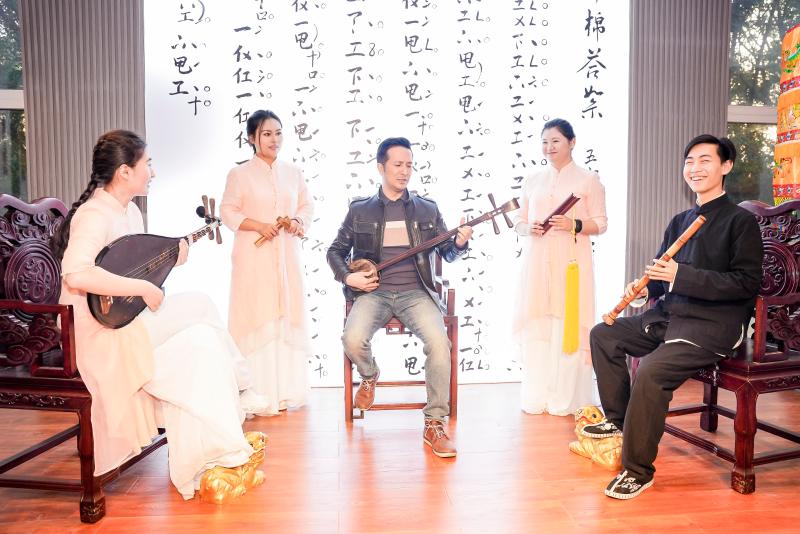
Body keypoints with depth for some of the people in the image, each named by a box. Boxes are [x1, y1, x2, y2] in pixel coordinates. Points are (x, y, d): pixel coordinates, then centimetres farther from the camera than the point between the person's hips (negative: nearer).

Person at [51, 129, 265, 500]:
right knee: (199, 306, -16)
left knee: (202, 342, -9)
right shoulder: (95, 214, -19)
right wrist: (143, 288, -28)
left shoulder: (129, 211, 10)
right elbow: (76, 274, -34)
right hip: (101, 332, -9)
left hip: (128, 317, 9)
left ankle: (205, 457, 0)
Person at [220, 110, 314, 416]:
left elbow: (307, 206, 15)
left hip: (287, 255, 4)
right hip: (254, 256, -4)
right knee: (258, 318, -4)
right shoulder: (240, 174, 0)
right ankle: (260, 396, 3)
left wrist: (299, 221, -6)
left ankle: (286, 391, 16)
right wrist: (259, 226, -15)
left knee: (289, 318, 5)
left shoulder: (293, 173, 12)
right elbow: (228, 212, -1)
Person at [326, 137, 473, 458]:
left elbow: (446, 253, 10)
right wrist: (347, 277, -4)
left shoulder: (427, 209, 12)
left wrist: (460, 242, -14)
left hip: (415, 292, 0)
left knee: (438, 341, -28)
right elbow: (335, 251, 16)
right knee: (353, 340, -28)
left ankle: (435, 424, -13)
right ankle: (369, 376, 11)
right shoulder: (360, 210, 10)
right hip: (373, 291, 0)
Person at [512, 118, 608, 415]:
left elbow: (600, 223, 3)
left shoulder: (588, 180, 6)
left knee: (568, 324, -5)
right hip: (536, 261, 3)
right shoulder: (533, 181, 17)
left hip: (571, 261, -3)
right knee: (535, 324, 1)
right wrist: (529, 228, -5)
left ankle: (566, 399, 6)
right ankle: (535, 397, 11)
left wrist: (574, 225, -15)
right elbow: (519, 221, 17)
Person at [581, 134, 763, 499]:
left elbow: (747, 283, -15)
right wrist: (644, 289, -2)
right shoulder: (680, 222, 16)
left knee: (651, 371, -29)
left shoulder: (741, 221, -6)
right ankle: (618, 419, 17)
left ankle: (637, 470, -12)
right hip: (668, 316, 8)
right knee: (603, 334, 2)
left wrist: (681, 275, -22)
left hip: (713, 327, -8)